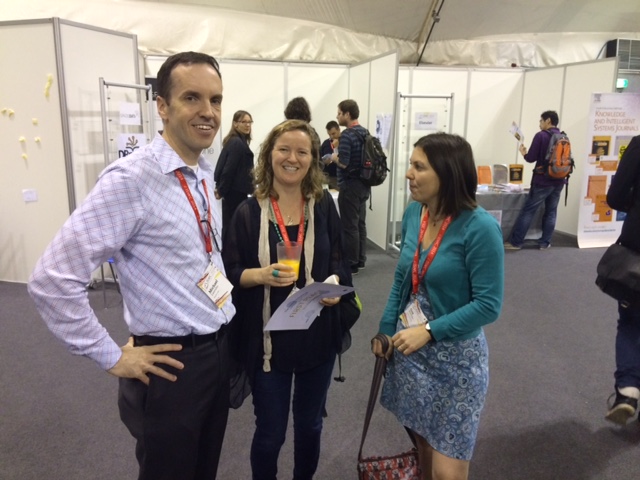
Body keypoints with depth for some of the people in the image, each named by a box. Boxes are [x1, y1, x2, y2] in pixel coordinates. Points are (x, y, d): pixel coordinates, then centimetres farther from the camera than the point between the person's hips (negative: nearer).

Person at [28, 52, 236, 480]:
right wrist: (113, 357, -16)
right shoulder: (131, 180, -22)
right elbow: (53, 279, -23)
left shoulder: (205, 175, 4)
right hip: (173, 364, -7)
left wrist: (225, 317, 13)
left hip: (220, 350, 7)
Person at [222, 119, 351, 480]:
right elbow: (230, 272, -5)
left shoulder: (324, 206, -2)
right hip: (268, 338, -2)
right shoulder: (248, 212, -6)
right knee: (270, 432, 13)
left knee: (310, 424, 21)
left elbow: (339, 261, 3)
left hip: (317, 334, 2)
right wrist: (261, 275, -24)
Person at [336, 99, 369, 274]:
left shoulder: (347, 135, -17)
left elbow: (343, 163, -23)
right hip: (363, 184, 9)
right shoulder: (365, 132, 10)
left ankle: (351, 265, 4)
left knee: (349, 226, -2)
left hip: (350, 186, -9)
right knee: (360, 224, 14)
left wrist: (333, 158, -3)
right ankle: (360, 260, 22)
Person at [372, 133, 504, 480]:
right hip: (409, 348, 5)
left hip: (454, 357, -5)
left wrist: (429, 331, -22)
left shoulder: (480, 227, -20)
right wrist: (386, 331, 4)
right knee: (420, 440, 20)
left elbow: (488, 305, -18)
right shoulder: (413, 212, -2)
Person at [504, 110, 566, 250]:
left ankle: (516, 242, -1)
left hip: (542, 181, -6)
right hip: (558, 181, 6)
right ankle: (545, 242, 12)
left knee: (528, 211, -2)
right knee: (551, 212, 10)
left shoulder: (541, 136, -9)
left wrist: (524, 153, 9)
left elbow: (531, 158, -10)